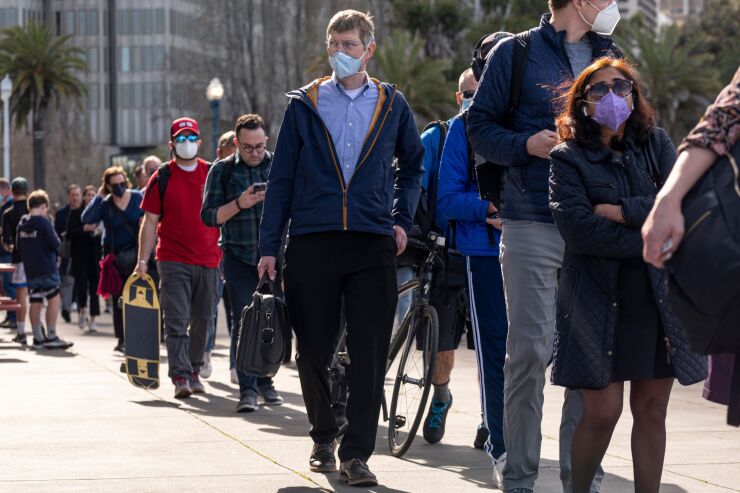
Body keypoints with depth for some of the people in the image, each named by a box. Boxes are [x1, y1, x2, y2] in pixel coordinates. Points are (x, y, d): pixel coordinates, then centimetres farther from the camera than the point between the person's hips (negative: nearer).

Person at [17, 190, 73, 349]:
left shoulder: (22, 224, 7)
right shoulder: (43, 222, -12)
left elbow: (18, 246, 15)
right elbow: (55, 244, -14)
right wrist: (57, 239, 6)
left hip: (29, 270, 7)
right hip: (47, 269, -7)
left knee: (35, 303, 8)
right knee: (54, 300, -2)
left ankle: (38, 338, 10)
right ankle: (51, 337, -7)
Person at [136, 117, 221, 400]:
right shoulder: (162, 178, 1)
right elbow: (150, 222, 3)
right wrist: (143, 260, -3)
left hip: (208, 261, 3)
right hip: (173, 260, -3)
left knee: (202, 321, 10)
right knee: (176, 321, -10)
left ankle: (194, 371, 23)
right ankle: (180, 376, -14)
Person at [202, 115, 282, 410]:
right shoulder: (222, 170, 3)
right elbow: (209, 216, -1)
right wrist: (239, 204, -17)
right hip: (239, 257, -1)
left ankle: (265, 381, 22)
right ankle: (248, 389, -8)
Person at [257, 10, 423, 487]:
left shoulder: (392, 104, 9)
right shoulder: (304, 104, 7)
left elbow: (412, 165, 23)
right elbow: (281, 177, 7)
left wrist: (402, 219, 9)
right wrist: (269, 246, 3)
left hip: (373, 245, 0)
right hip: (312, 243, 0)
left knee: (370, 354, -6)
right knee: (313, 350, 5)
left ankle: (357, 453, -1)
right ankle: (324, 437, 26)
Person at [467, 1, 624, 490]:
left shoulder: (611, 57, 16)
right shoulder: (516, 54, 3)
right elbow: (480, 126, 3)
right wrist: (527, 144, -15)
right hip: (533, 227, -4)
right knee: (530, 352, -4)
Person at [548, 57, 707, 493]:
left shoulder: (656, 143, 10)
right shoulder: (569, 158, 1)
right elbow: (577, 228, -13)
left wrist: (621, 213, -11)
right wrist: (650, 240, -12)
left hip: (658, 295, 3)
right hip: (600, 297, -3)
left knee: (652, 410, 4)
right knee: (603, 412, -7)